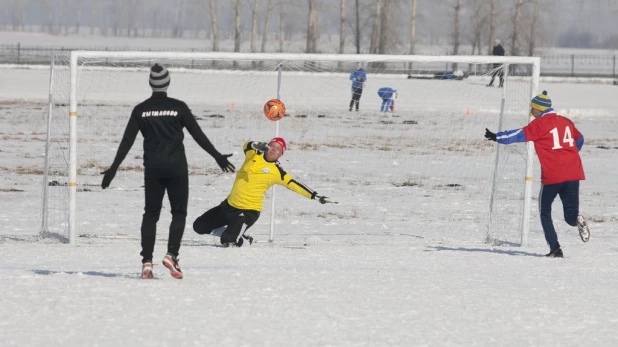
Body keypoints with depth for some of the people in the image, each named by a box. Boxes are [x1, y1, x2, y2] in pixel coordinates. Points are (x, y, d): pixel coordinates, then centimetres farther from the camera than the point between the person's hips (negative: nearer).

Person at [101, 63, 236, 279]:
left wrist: (113, 168, 4)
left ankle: (146, 262, 0)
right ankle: (171, 255, -9)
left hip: (152, 168, 2)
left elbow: (127, 141, 0)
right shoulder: (178, 107, -3)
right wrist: (217, 156, 9)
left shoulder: (141, 110, 1)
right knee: (179, 212, 8)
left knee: (151, 213, 9)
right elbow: (198, 135, -1)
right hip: (176, 167, -2)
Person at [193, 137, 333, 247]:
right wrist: (258, 145, -43)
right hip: (230, 204, 5)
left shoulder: (277, 172, -8)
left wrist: (315, 196, -15)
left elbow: (294, 184, -8)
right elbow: (247, 146, -21)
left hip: (248, 211, -5)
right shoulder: (254, 155, -1)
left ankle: (242, 240, 12)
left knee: (228, 240, -22)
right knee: (200, 226, 10)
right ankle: (232, 232, 26)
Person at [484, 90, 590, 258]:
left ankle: (555, 249, 1)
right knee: (570, 215, 10)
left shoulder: (539, 123, -3)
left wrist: (496, 137, -6)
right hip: (573, 173, 5)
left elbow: (520, 135, -12)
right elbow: (579, 140, 31)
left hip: (552, 175, -5)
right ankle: (576, 219, -26)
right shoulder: (566, 122, 16)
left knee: (545, 213, 13)